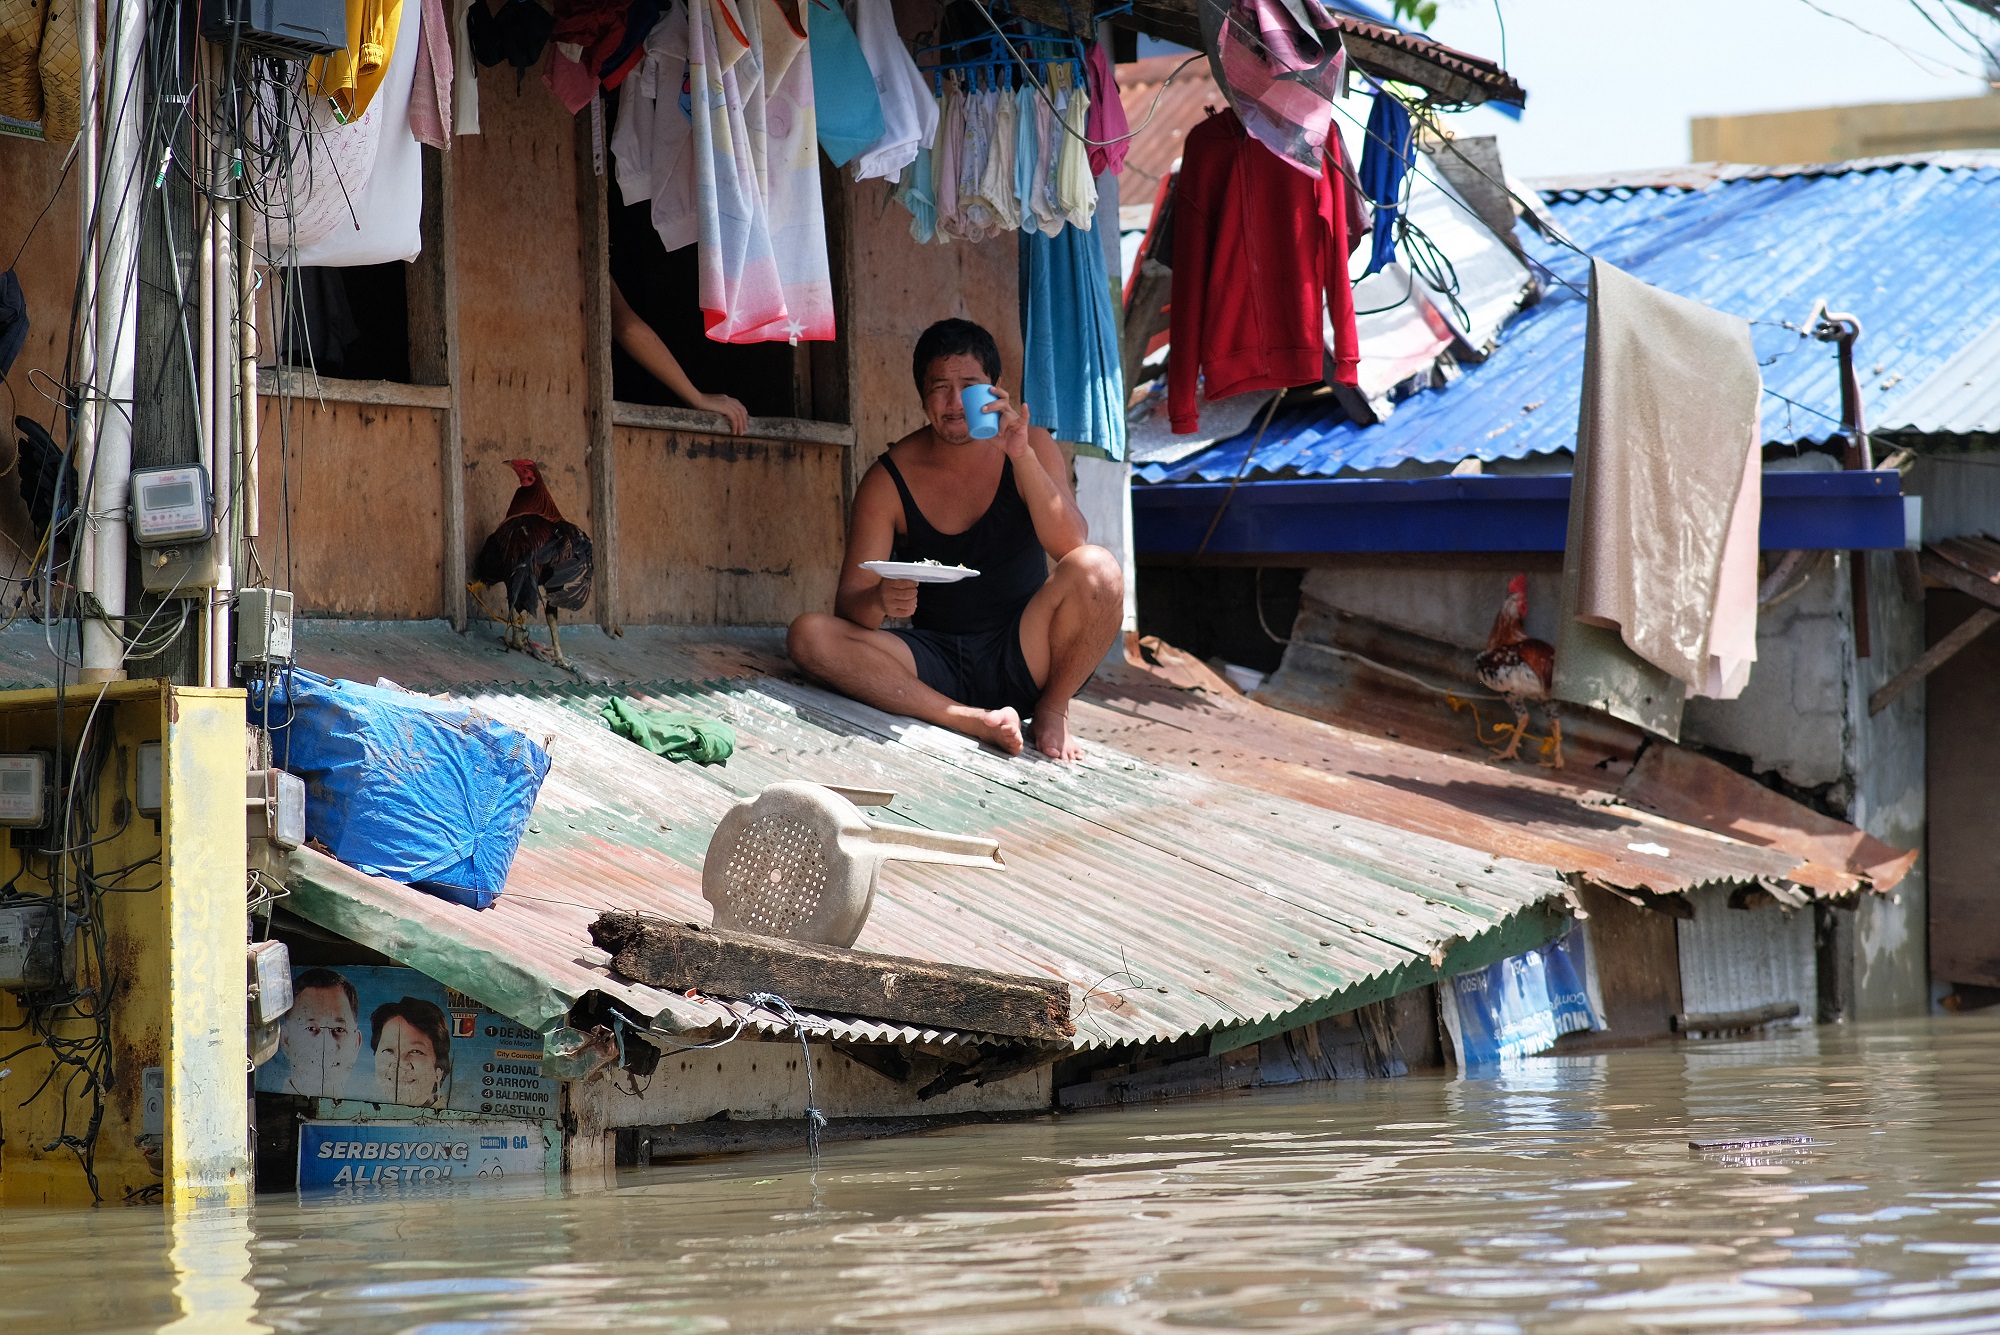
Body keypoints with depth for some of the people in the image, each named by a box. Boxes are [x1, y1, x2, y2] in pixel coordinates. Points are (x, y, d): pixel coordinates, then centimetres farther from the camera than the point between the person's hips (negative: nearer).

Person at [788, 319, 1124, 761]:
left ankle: (1052, 709, -5)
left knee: (1099, 569, -28)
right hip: (937, 665, 1)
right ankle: (973, 721, -31)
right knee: (808, 635, -23)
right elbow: (849, 603, -6)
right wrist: (879, 601, -31)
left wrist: (1022, 456, -27)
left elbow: (1071, 547, -17)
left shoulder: (1031, 448, -2)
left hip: (1022, 658, -1)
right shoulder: (889, 480, -3)